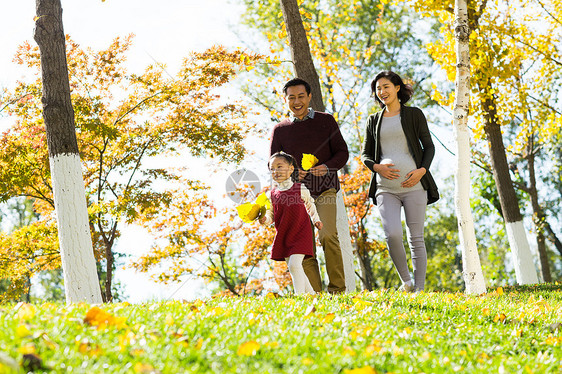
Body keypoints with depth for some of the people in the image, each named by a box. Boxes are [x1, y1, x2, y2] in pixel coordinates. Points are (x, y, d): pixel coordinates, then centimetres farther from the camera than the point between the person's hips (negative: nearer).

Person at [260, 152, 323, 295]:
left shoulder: (300, 189, -3)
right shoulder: (271, 194, 2)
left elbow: (310, 204, 16)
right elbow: (271, 215, 7)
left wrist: (316, 219, 19)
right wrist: (264, 219, -14)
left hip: (300, 233, -4)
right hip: (283, 237, 4)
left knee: (294, 264, -19)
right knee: (294, 268, 9)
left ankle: (299, 295, -15)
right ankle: (311, 294, 23)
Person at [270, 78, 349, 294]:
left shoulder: (325, 121, 9)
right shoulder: (280, 129, 13)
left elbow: (342, 152, 9)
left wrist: (327, 167, -13)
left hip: (325, 189, -2)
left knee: (327, 235, -22)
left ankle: (337, 289, -13)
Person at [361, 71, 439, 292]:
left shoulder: (414, 114, 10)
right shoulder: (374, 121, 17)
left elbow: (429, 146, 9)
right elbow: (365, 154, 17)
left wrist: (422, 170, -9)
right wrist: (377, 167, -5)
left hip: (413, 184, -1)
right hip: (385, 187, 1)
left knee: (416, 238, -2)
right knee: (392, 234, -17)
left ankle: (419, 287, 4)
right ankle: (406, 281, 0)